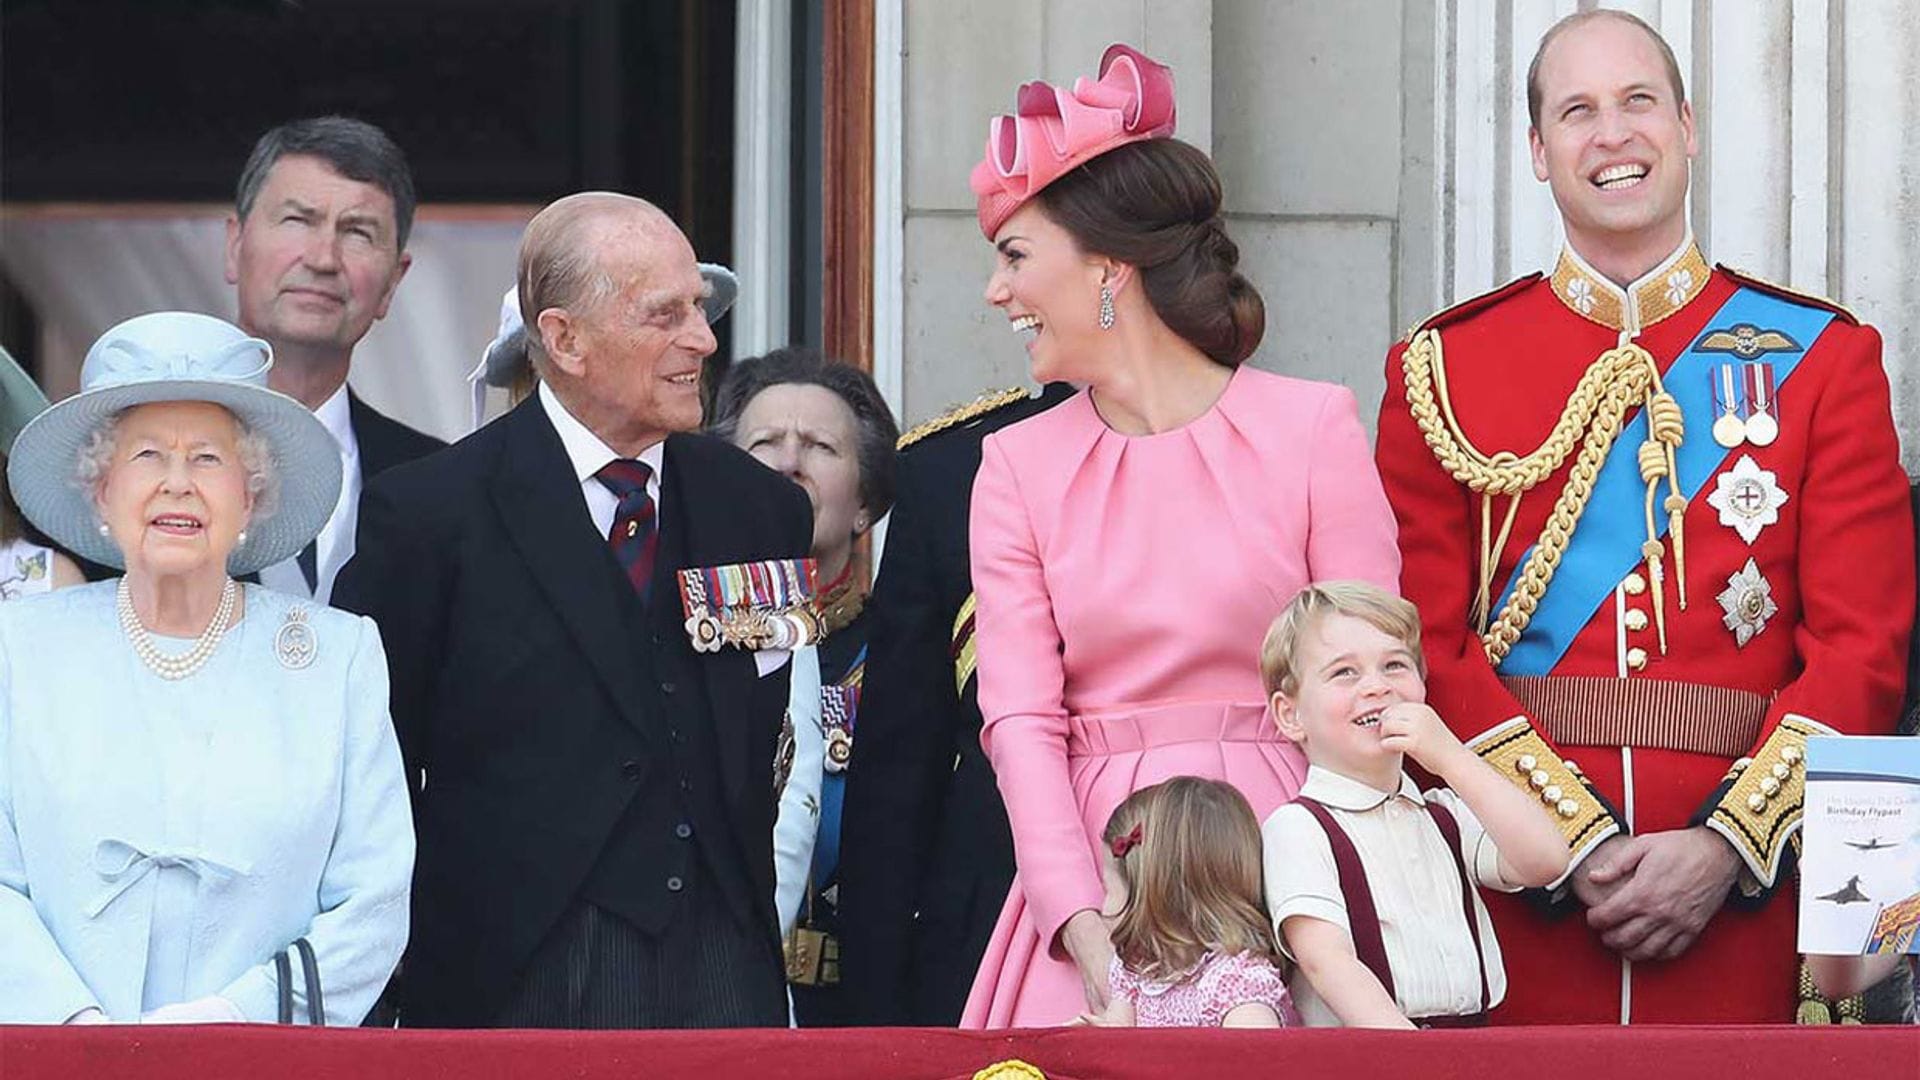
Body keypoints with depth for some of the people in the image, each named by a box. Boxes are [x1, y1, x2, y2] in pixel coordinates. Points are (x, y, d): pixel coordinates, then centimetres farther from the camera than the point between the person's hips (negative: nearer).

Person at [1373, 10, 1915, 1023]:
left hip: (1742, 896, 0)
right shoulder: (1443, 369, 6)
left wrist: (1724, 848, -13)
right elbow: (1428, 648, 0)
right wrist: (1580, 844, -12)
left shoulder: (1821, 358, 6)